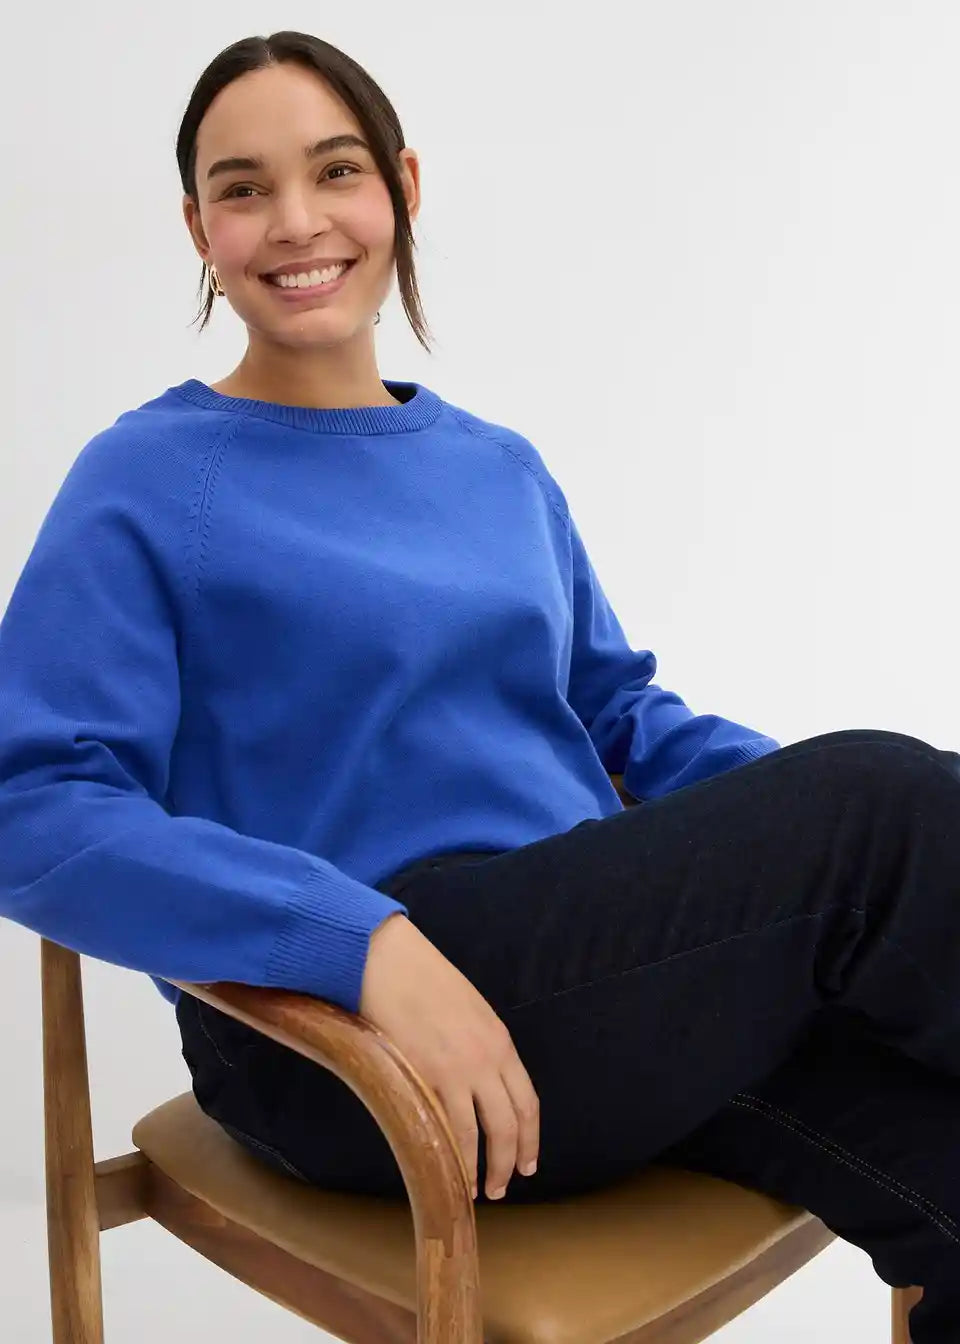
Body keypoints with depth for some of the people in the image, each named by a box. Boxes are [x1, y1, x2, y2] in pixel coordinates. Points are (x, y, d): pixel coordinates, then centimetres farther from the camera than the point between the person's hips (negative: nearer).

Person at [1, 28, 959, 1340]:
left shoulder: (502, 470, 17)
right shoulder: (145, 481, -1)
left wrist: (803, 796, -1)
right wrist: (368, 941, -26)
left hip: (604, 967, 6)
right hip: (334, 1043, -5)